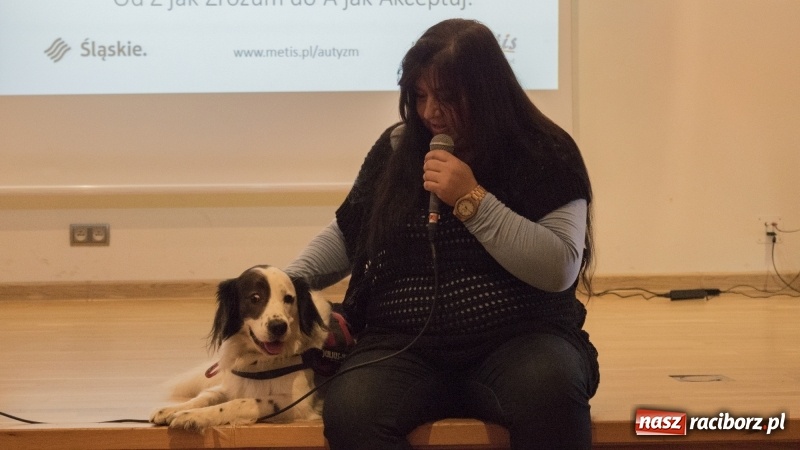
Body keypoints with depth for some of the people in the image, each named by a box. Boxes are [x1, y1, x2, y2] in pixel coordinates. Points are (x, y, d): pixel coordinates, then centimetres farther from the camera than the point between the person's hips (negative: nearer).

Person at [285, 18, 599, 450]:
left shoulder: (543, 155, -1)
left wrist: (472, 199, -16)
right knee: (349, 412, -31)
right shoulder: (396, 148, 9)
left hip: (518, 338, -2)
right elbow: (346, 234, 22)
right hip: (405, 345, 2)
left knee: (550, 392, -38)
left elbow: (560, 269, -12)